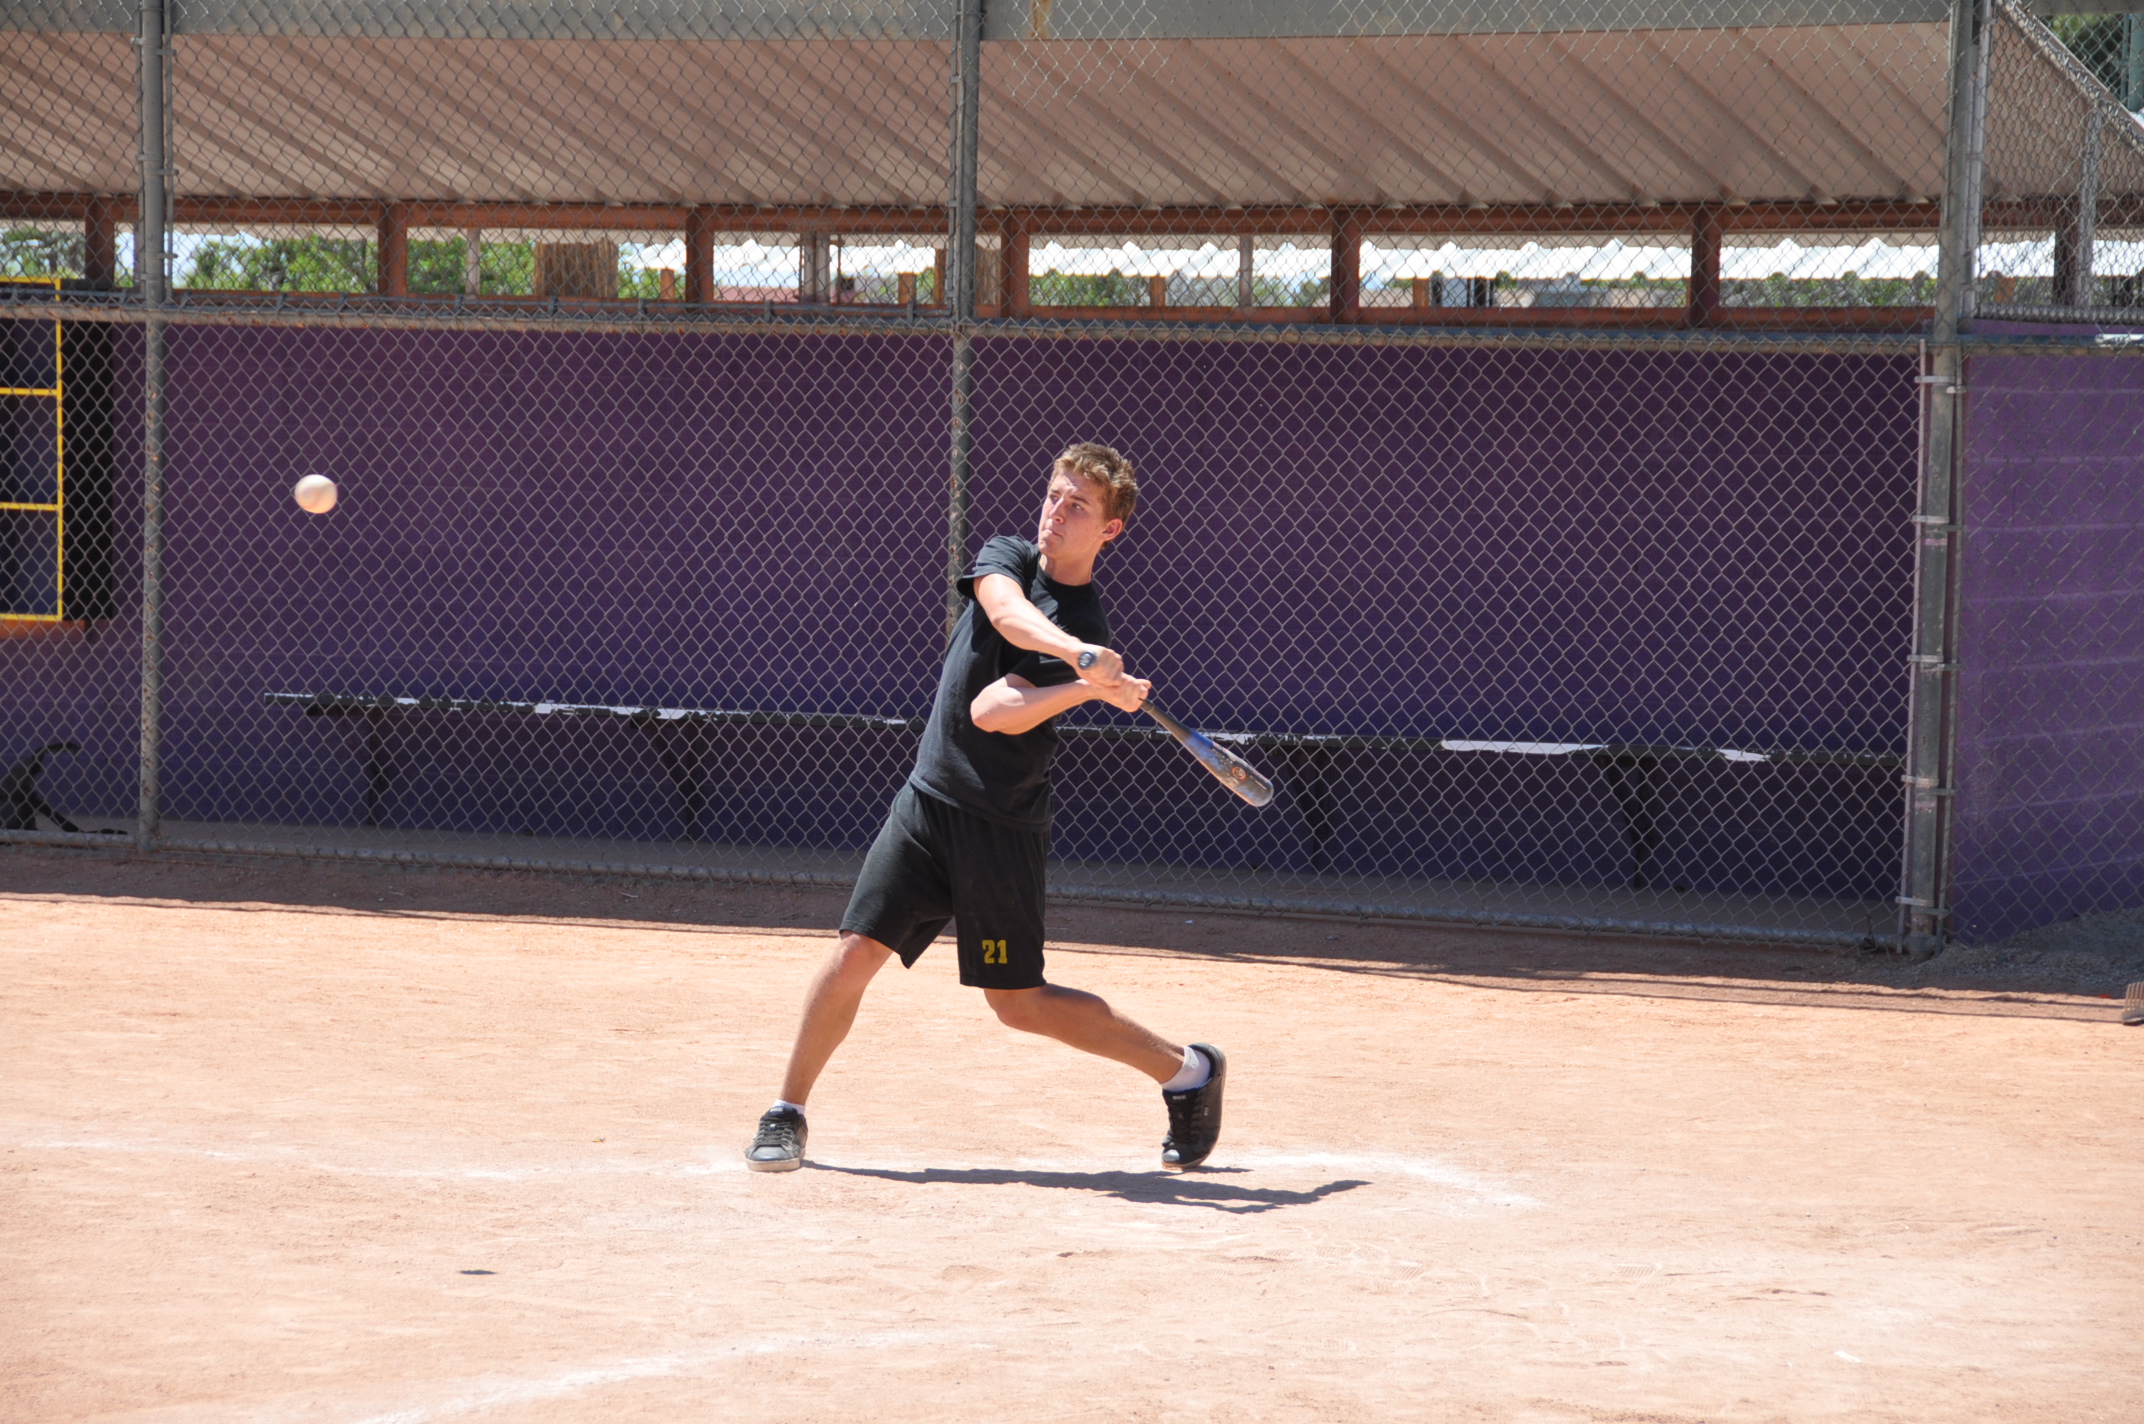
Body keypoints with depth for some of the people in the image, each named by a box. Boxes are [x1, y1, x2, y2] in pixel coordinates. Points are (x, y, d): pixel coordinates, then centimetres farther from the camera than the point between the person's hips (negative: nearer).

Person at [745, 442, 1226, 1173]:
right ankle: (788, 1114, 9)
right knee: (857, 950, -6)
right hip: (927, 800, 4)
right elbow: (1007, 613, -23)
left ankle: (1187, 1072, 15)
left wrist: (1094, 687, -32)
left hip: (1002, 826, -4)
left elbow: (993, 714, -22)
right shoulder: (1005, 557, 3)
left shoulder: (1088, 628, -10)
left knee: (1019, 1002, -1)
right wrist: (1079, 658, -39)